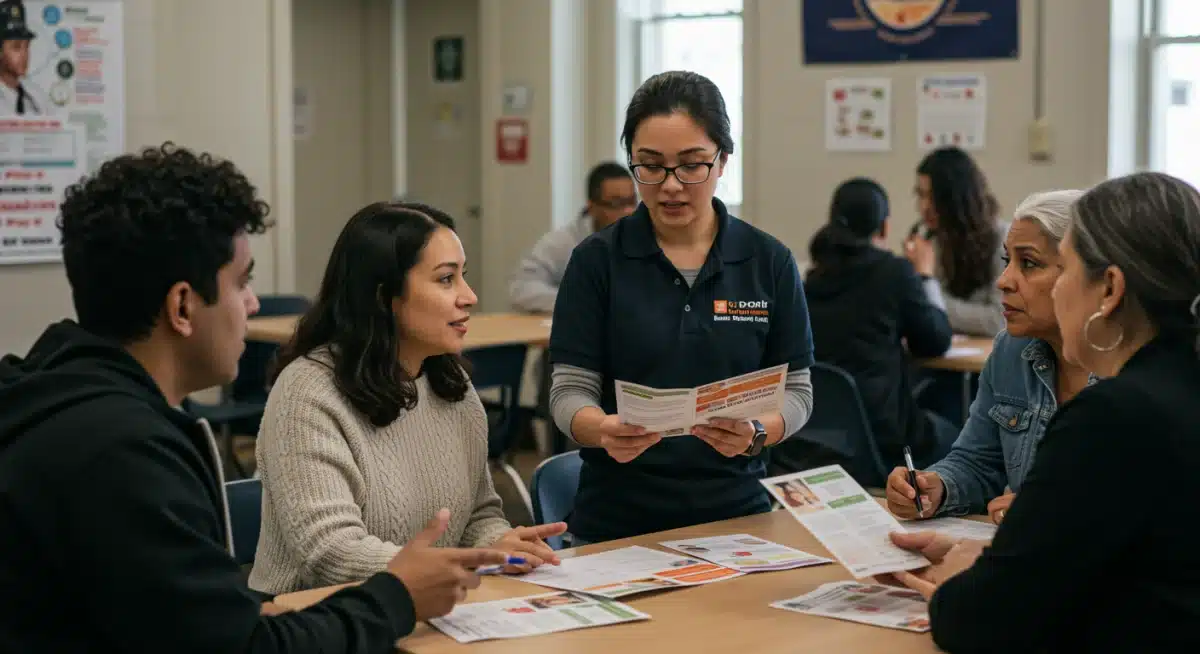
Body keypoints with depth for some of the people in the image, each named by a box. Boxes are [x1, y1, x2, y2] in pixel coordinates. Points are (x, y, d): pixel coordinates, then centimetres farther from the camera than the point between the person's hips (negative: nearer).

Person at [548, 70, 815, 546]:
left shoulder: (769, 262, 3)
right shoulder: (597, 261, -1)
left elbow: (795, 391, 4)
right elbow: (570, 389, -2)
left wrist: (756, 433, -16)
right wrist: (603, 430, -23)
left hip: (735, 512, 1)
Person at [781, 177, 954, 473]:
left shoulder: (810, 276, 8)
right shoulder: (894, 271, -6)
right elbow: (937, 342, 5)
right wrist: (926, 276, 17)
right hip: (873, 435, -5)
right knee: (949, 434, 26)